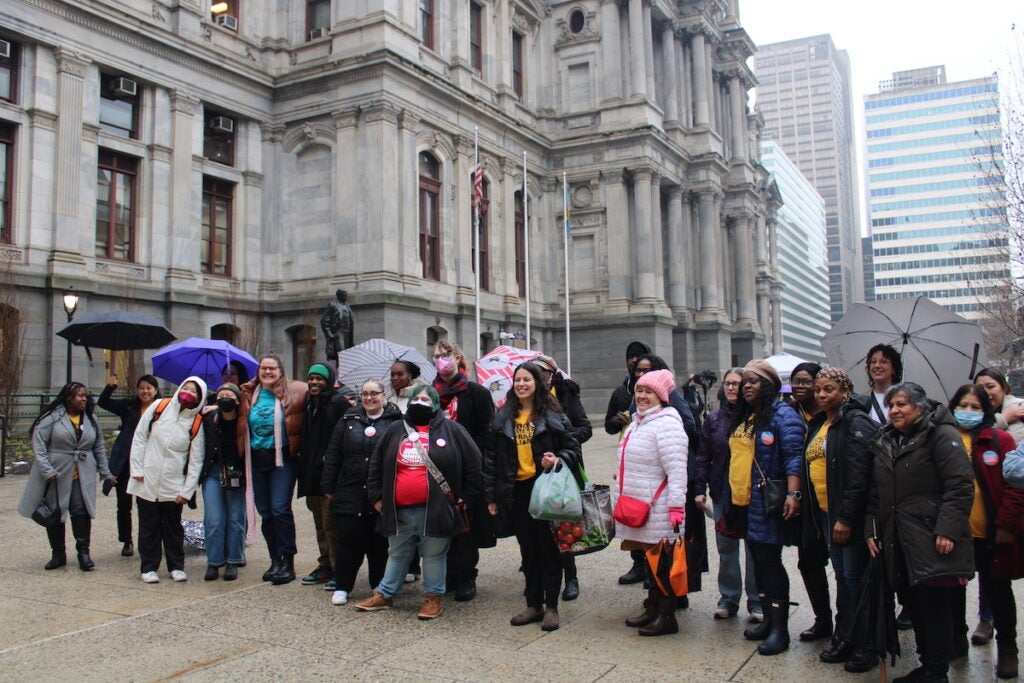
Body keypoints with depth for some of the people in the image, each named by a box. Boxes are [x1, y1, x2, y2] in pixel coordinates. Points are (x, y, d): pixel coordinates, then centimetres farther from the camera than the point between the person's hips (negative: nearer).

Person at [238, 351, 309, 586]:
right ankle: (276, 560, 20)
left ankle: (287, 562, 1)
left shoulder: (292, 392, -3)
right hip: (256, 459, 4)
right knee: (265, 513, 9)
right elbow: (242, 427, 19)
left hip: (282, 458, -4)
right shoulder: (248, 394, 7)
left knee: (280, 509, -8)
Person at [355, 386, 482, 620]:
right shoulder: (395, 431, 9)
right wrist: (376, 496, 13)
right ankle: (384, 594, 29)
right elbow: (376, 464, 18)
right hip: (399, 509, 4)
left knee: (434, 555, 6)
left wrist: (464, 495, 0)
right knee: (397, 554, 18)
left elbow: (473, 462, 0)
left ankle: (433, 597, 21)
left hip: (435, 509, -4)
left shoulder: (451, 430, -2)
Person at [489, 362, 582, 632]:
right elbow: (494, 458, 12)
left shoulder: (552, 415, -2)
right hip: (517, 491, 4)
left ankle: (551, 607, 14)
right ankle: (533, 605, 22)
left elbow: (573, 449, 1)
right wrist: (492, 495, 9)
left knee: (549, 547, 3)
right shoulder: (503, 418, 9)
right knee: (528, 549, 11)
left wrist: (558, 460, -21)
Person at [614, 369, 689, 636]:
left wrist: (676, 508, -25)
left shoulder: (667, 424, -15)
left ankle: (666, 617, 12)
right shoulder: (637, 422, 16)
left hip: (659, 511, -9)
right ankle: (652, 610, 29)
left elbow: (677, 471, -21)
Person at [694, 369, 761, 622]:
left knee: (754, 546, 4)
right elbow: (703, 456, 7)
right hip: (723, 491, 3)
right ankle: (728, 599, 21)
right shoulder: (714, 419, 7)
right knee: (726, 546, 9)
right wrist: (700, 489, 2)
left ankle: (756, 602, 16)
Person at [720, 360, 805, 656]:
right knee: (758, 561, 14)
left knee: (769, 562, -5)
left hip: (767, 503, -8)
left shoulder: (783, 415, -10)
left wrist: (793, 493, -27)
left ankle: (780, 629, 3)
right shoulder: (742, 417, 15)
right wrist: (729, 499, 20)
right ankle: (768, 620, 25)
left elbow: (794, 457, -17)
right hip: (742, 502, 8)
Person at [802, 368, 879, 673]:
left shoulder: (856, 422, -13)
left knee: (856, 578, -1)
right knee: (842, 576, 15)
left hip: (849, 517, -8)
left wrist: (845, 518, -22)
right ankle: (846, 638, 25)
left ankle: (867, 645, 11)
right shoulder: (817, 424, 14)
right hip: (824, 513, 8)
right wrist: (814, 515, 15)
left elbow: (859, 475, -20)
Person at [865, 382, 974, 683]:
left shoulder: (941, 435, -6)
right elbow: (875, 493, 21)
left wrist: (948, 529, -20)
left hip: (932, 544, -7)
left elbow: (961, 485, -14)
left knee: (935, 608, -2)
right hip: (899, 544, 7)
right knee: (915, 607, 12)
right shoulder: (884, 442, 17)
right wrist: (872, 529, 13)